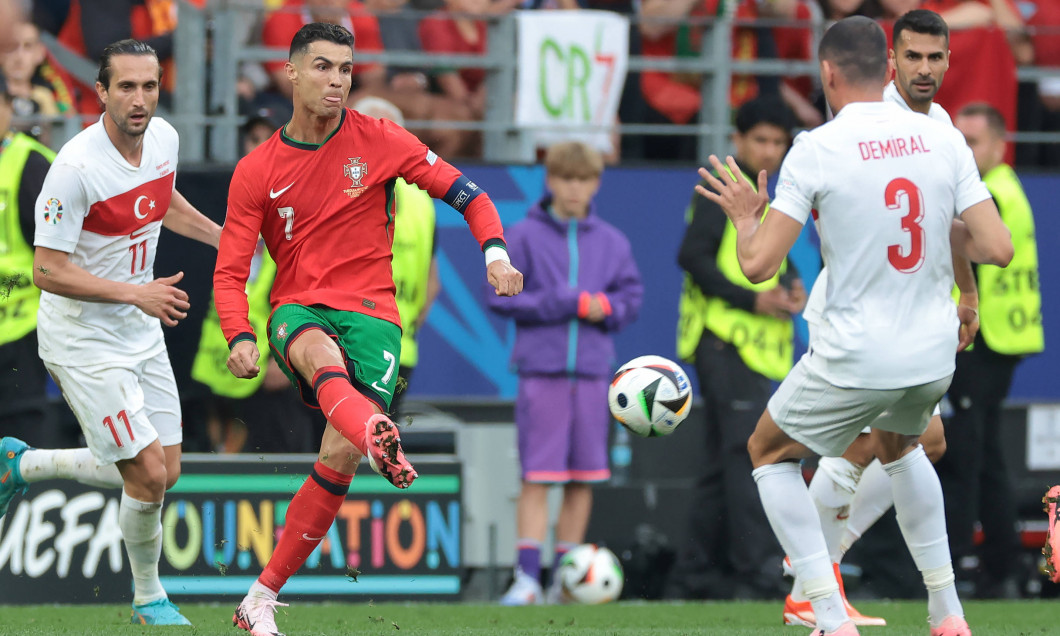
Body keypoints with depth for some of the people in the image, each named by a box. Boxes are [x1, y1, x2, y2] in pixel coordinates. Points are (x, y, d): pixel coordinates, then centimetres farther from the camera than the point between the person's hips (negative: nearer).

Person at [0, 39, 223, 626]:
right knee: (149, 474, -10)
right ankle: (149, 598, 14)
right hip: (82, 340, -8)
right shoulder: (76, 167, -26)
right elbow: (47, 271, -24)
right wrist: (136, 292, -31)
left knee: (164, 472, 9)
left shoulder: (164, 138, -3)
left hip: (141, 332, 8)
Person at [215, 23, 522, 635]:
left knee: (339, 456, -15)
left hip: (369, 312, 0)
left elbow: (465, 192, 5)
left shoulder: (380, 141, 2)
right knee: (322, 355, -39)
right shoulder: (257, 170, 4)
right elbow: (231, 269, 3)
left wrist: (496, 252, -14)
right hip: (298, 310, 0)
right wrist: (240, 337, -16)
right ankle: (381, 440, -72)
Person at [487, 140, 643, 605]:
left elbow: (631, 295, 12)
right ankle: (527, 579, -8)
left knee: (583, 479, 5)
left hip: (593, 370, 3)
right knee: (536, 476, -7)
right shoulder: (525, 236, 0)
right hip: (541, 370, -3)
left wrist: (606, 307, -11)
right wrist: (571, 304, -11)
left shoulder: (611, 242, 10)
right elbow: (502, 296, -6)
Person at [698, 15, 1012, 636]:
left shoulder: (817, 148, -13)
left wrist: (745, 218, 10)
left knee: (770, 453, 20)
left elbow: (759, 265, -12)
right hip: (935, 354, 5)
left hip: (855, 361, -5)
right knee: (900, 447, 36)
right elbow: (998, 248, -5)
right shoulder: (944, 139, -2)